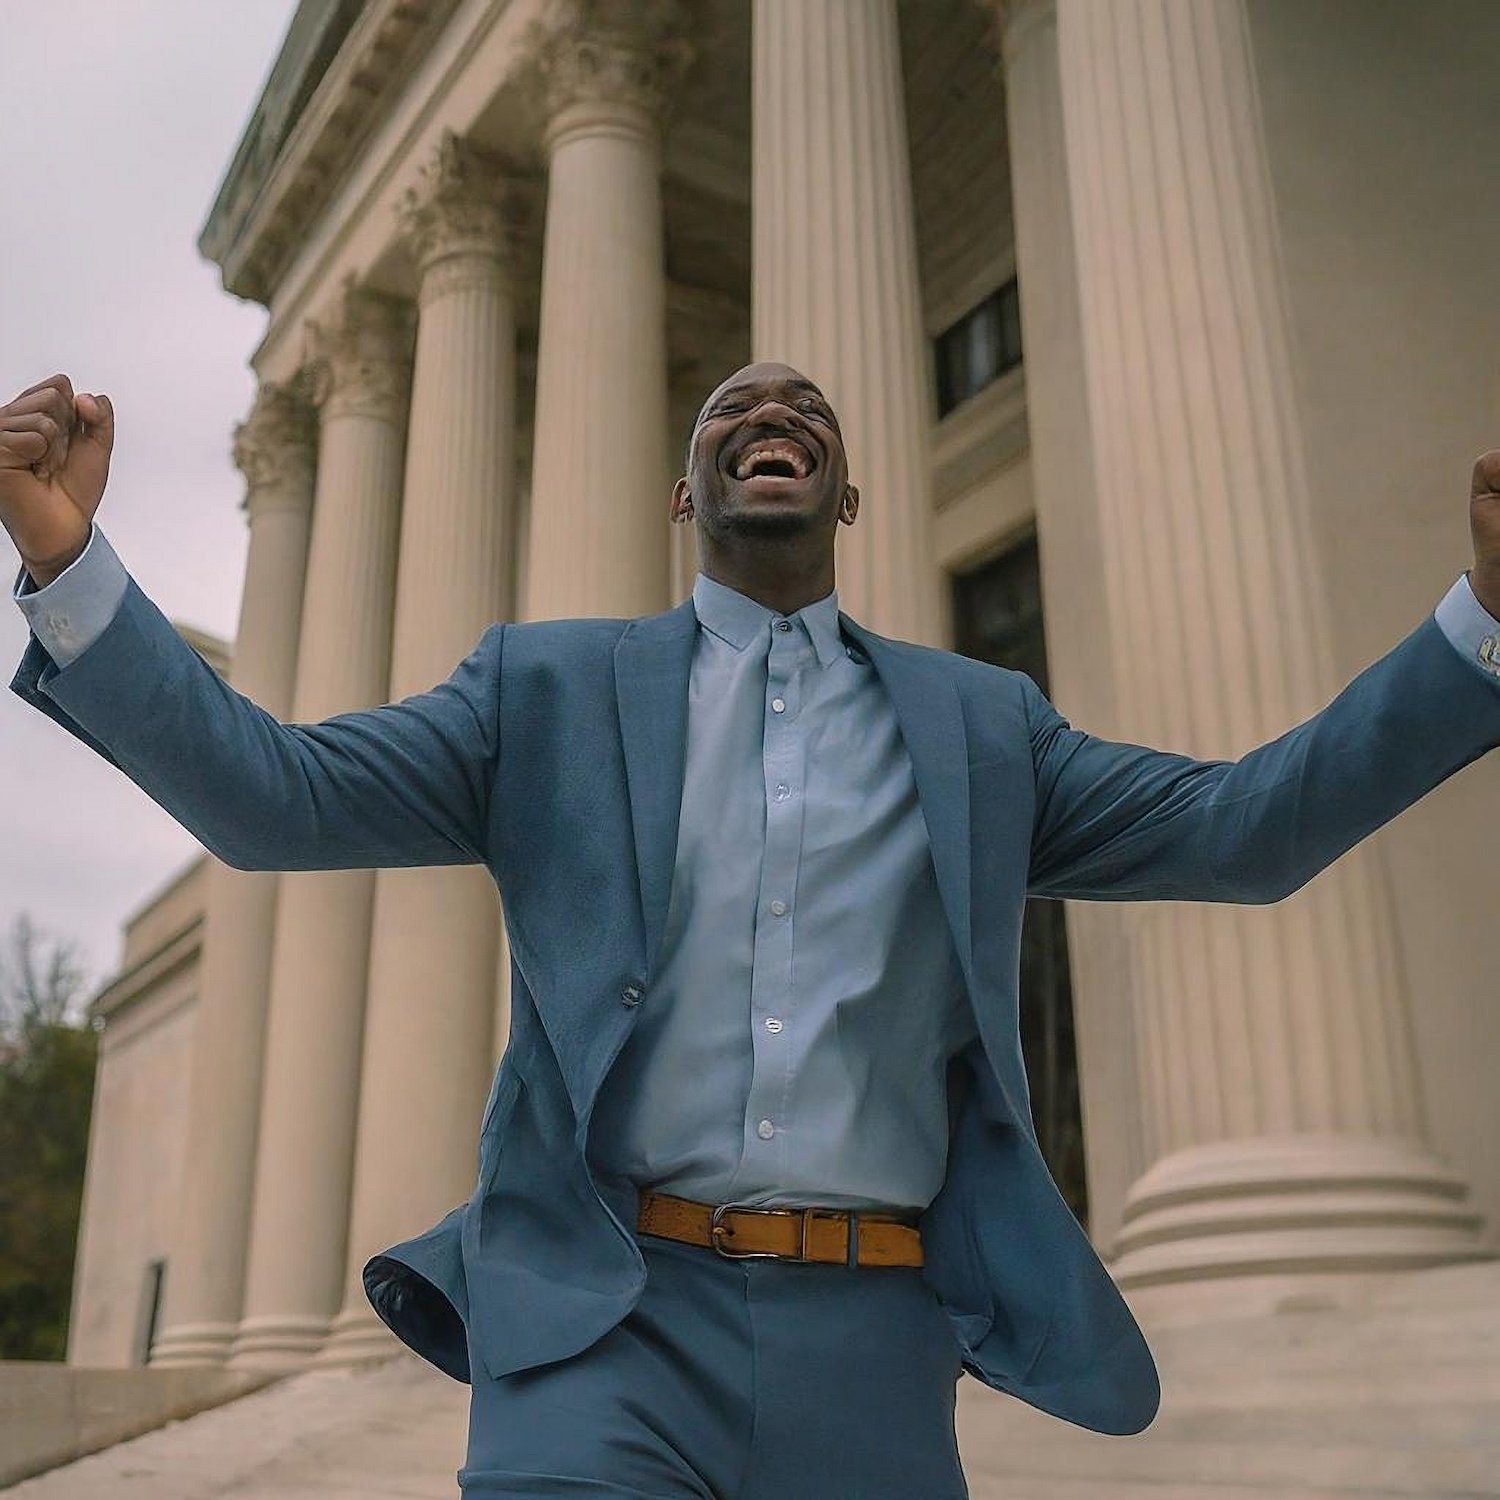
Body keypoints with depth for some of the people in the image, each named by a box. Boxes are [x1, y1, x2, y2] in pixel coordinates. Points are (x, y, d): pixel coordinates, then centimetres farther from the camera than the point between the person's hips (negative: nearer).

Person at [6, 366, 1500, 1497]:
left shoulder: (979, 722, 13)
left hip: (870, 1352, 2)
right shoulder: (549, 685, 9)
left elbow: (1245, 827, 9)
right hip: (604, 1330, -1)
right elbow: (271, 793, 2)